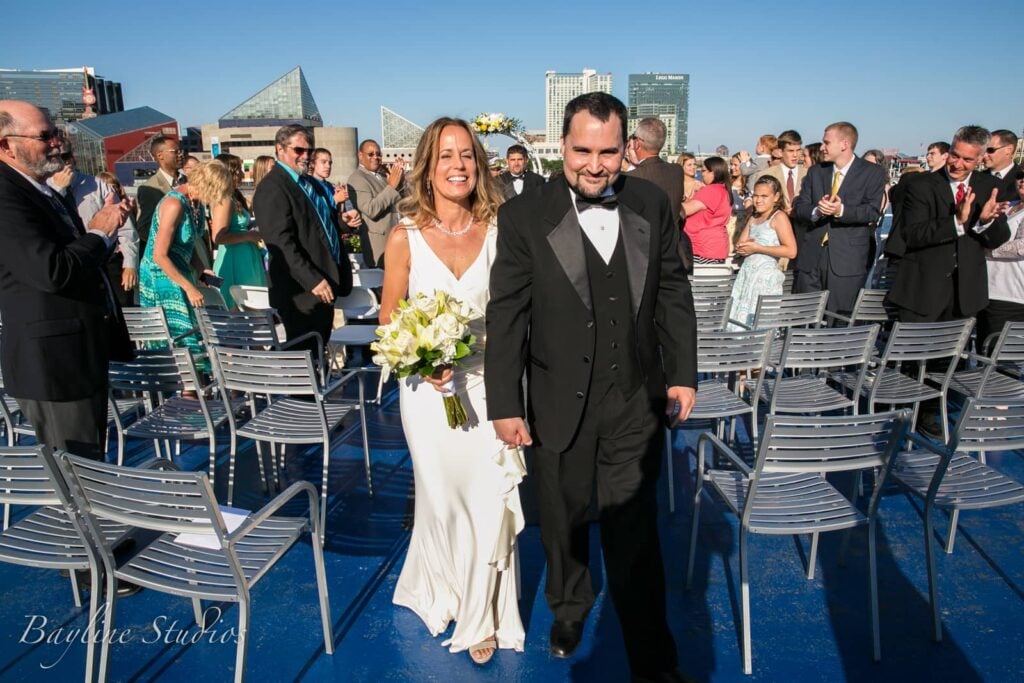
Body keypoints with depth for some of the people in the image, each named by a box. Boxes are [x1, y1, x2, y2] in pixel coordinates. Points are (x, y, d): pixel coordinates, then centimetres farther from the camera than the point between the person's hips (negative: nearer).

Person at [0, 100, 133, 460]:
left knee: (90, 465, 21)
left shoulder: (45, 193, 15)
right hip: (55, 363, -10)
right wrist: (99, 231, -13)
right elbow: (52, 271, -29)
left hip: (83, 354, 10)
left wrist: (104, 223, 3)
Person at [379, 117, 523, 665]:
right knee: (443, 497, 15)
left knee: (490, 500, 2)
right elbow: (389, 319, -1)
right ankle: (443, 592, 44)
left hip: (488, 382, 0)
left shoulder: (498, 231, -4)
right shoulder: (406, 237, -6)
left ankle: (481, 613, 27)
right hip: (428, 387, 0)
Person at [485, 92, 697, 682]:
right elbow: (506, 316, -7)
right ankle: (569, 610, 47)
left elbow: (673, 295, 6)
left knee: (636, 533, 9)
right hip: (560, 404, 0)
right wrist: (505, 403, -7)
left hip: (637, 401, 1)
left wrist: (682, 374, 5)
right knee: (565, 522, 20)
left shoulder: (652, 205, 0)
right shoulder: (525, 216, -8)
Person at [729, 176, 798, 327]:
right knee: (741, 320, 4)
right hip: (747, 275, 7)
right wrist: (744, 247, -11)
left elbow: (791, 251, -16)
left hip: (766, 277, -7)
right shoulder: (753, 218, 18)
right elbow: (739, 246, 15)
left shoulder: (779, 217, -5)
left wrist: (757, 248, -14)